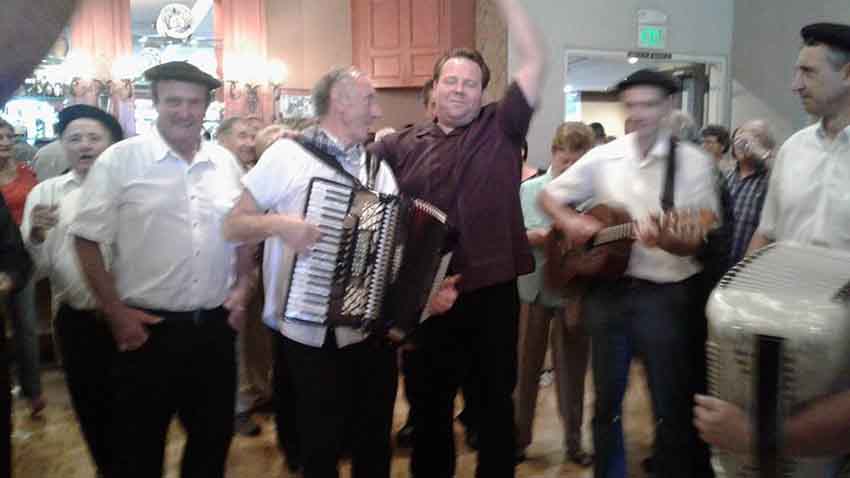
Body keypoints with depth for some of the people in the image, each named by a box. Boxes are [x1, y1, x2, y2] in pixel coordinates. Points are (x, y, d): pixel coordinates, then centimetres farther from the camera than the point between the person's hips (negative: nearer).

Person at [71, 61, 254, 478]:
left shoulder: (225, 162, 5)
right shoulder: (120, 160, -7)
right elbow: (87, 240, -5)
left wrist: (242, 288, 6)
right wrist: (114, 311, -8)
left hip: (215, 326, 4)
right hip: (147, 328, -4)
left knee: (212, 438, 19)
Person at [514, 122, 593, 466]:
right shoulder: (529, 189, 0)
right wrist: (534, 237, -19)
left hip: (575, 291, 0)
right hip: (534, 287, 0)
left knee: (572, 366, 10)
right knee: (526, 364, 10)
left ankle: (573, 440, 25)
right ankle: (519, 437, 25)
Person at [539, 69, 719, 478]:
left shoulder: (693, 162, -3)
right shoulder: (603, 157, 5)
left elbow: (696, 241, -7)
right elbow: (548, 196, 11)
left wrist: (665, 240, -28)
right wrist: (569, 222, -9)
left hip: (666, 294, -2)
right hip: (607, 289, 3)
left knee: (671, 402, 7)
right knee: (607, 397, 14)